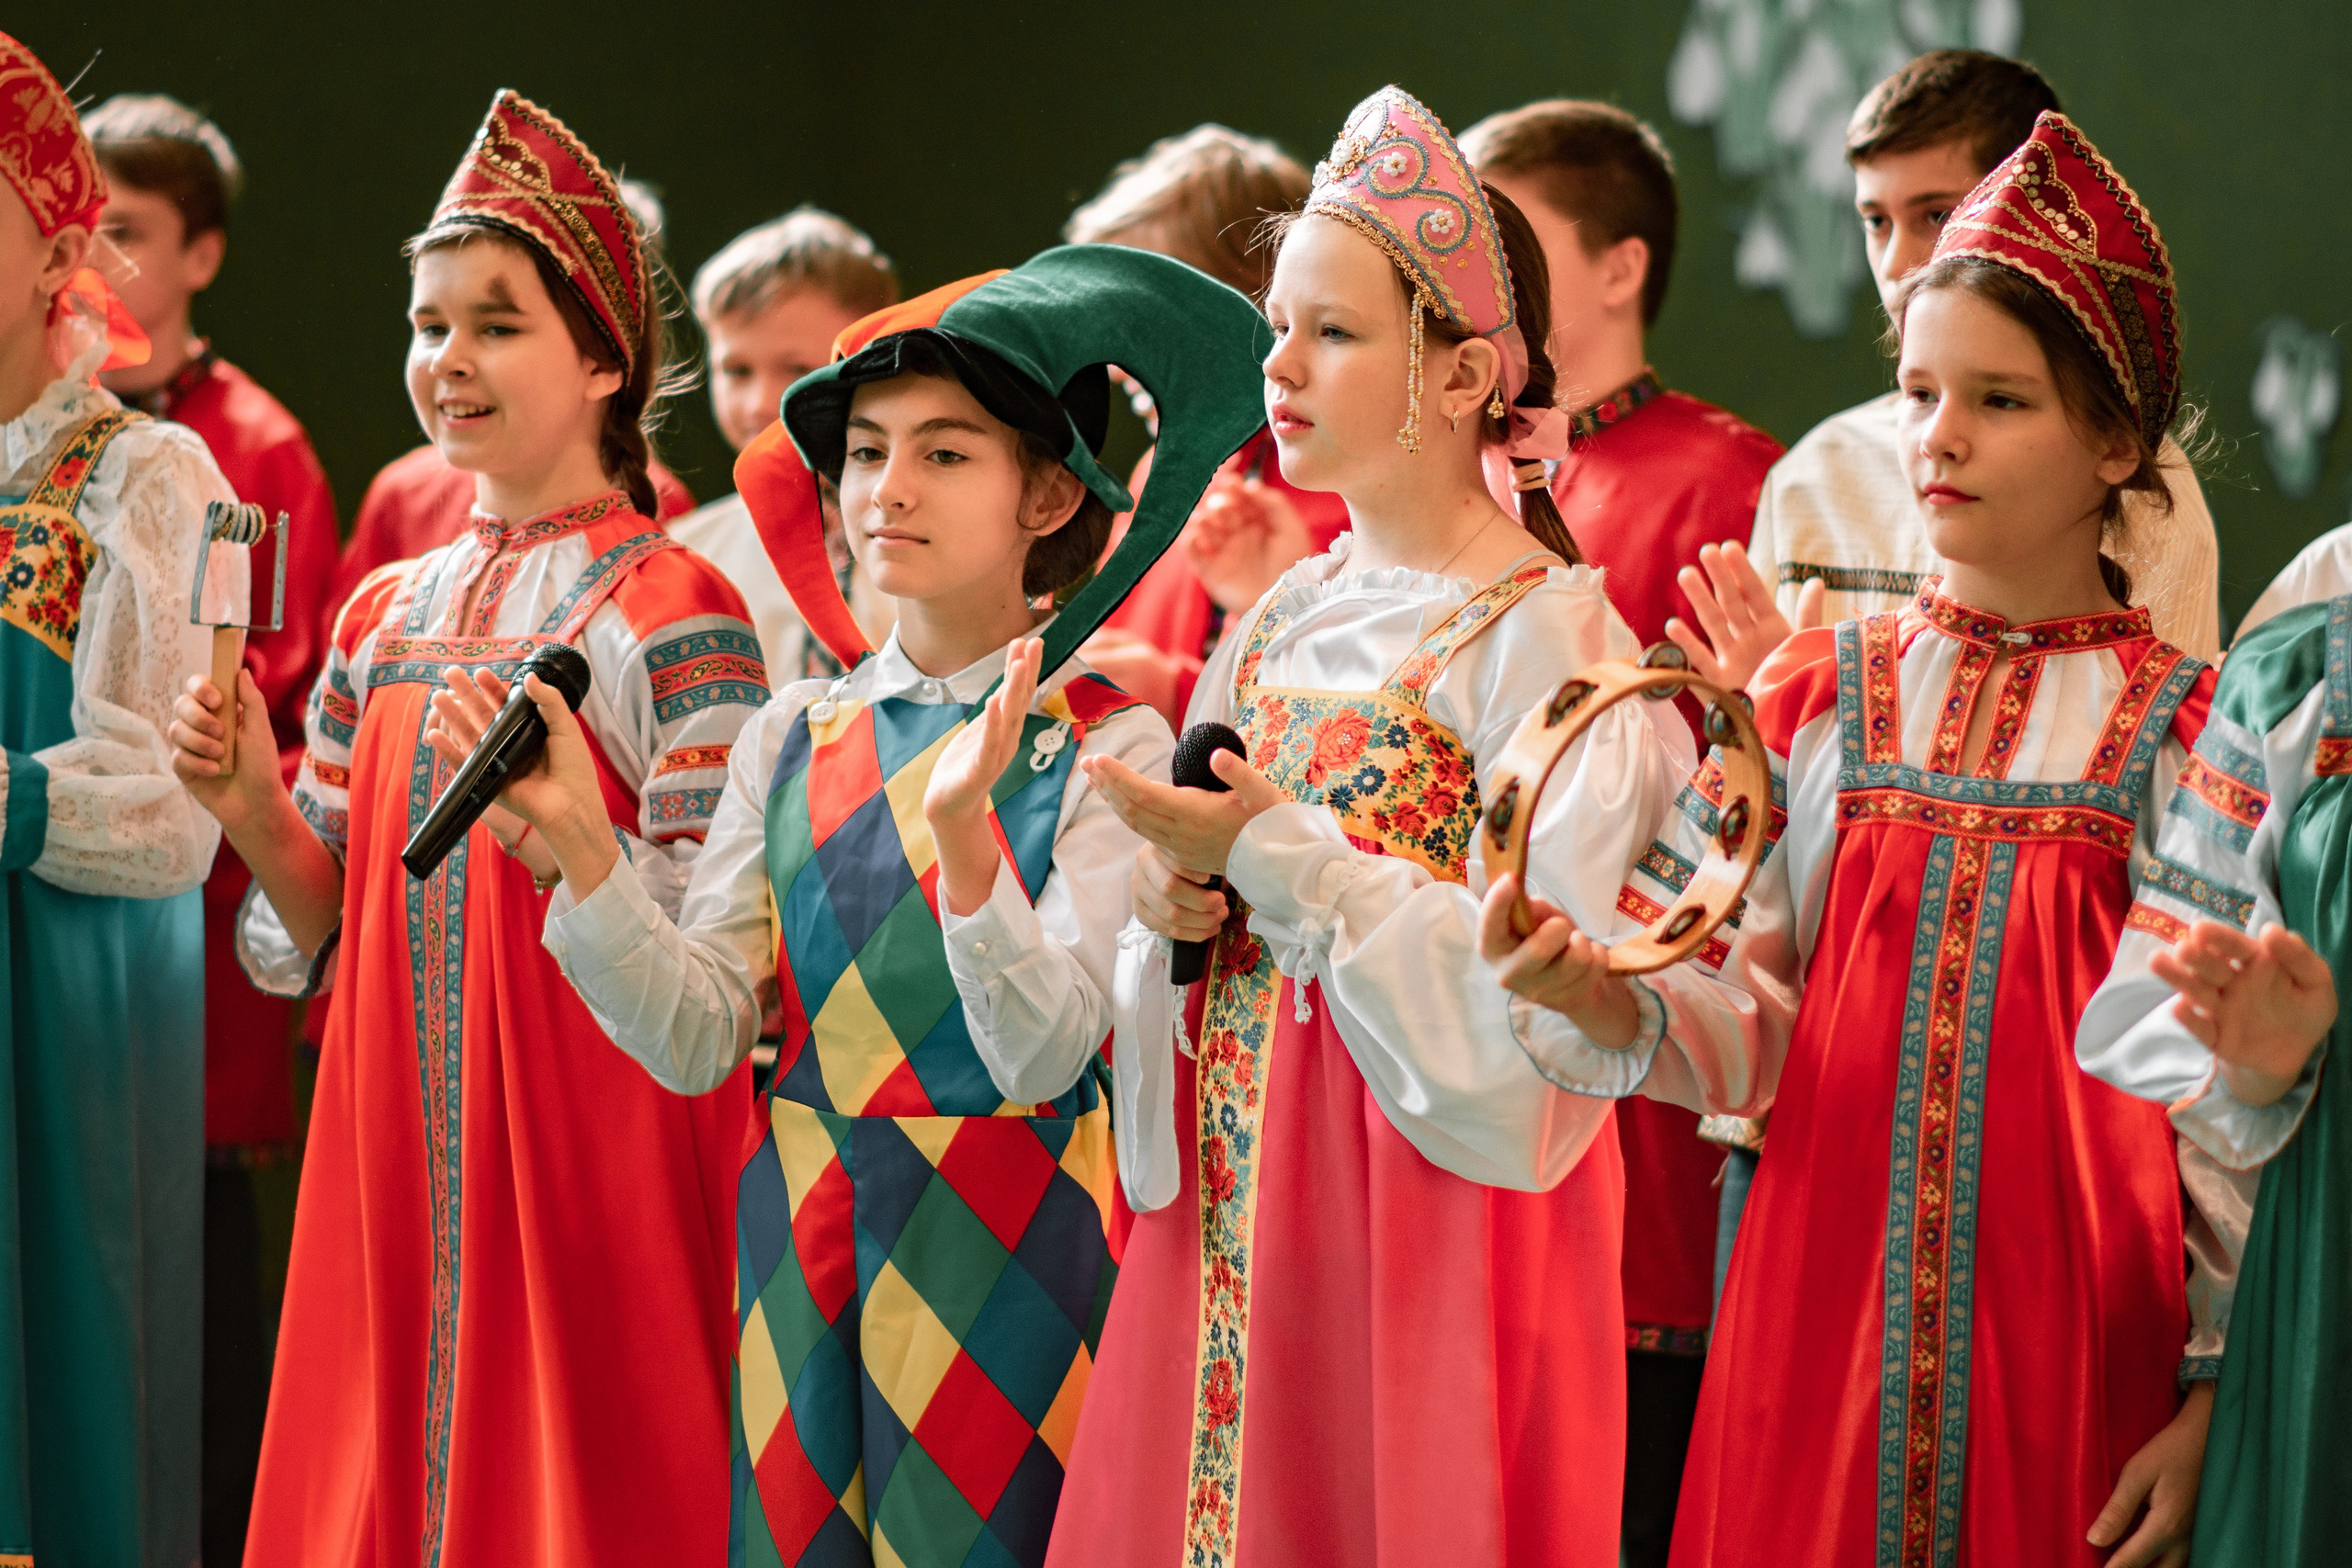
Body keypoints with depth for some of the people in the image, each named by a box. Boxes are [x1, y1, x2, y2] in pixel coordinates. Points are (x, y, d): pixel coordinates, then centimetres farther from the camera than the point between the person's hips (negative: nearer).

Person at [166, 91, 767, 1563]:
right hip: (398, 1161, 6)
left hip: (592, 1156, -6)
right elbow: (334, 934, 14)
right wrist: (251, 807, -3)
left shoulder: (672, 610, -7)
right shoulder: (387, 614, 12)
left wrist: (543, 824, -25)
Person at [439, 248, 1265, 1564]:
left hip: (1004, 1251, -4)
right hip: (805, 1238, 4)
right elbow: (697, 1038, -1)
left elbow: (1046, 1054, -18)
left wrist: (963, 837, -32)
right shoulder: (795, 737, 6)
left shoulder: (1103, 747, -7)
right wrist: (582, 843, -14)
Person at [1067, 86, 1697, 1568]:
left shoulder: (1547, 639, -11)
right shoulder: (1282, 621, 11)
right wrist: (1174, 895, -3)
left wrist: (1279, 859, -18)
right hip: (1237, 1190, 7)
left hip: (1428, 1209, -7)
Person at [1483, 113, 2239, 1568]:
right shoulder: (1824, 692, 6)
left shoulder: (2182, 728, -2)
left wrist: (2215, 1396, -5)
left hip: (2072, 1330, -2)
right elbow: (1749, 1028, 4)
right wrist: (1615, 1008, -17)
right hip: (1827, 1296, 2)